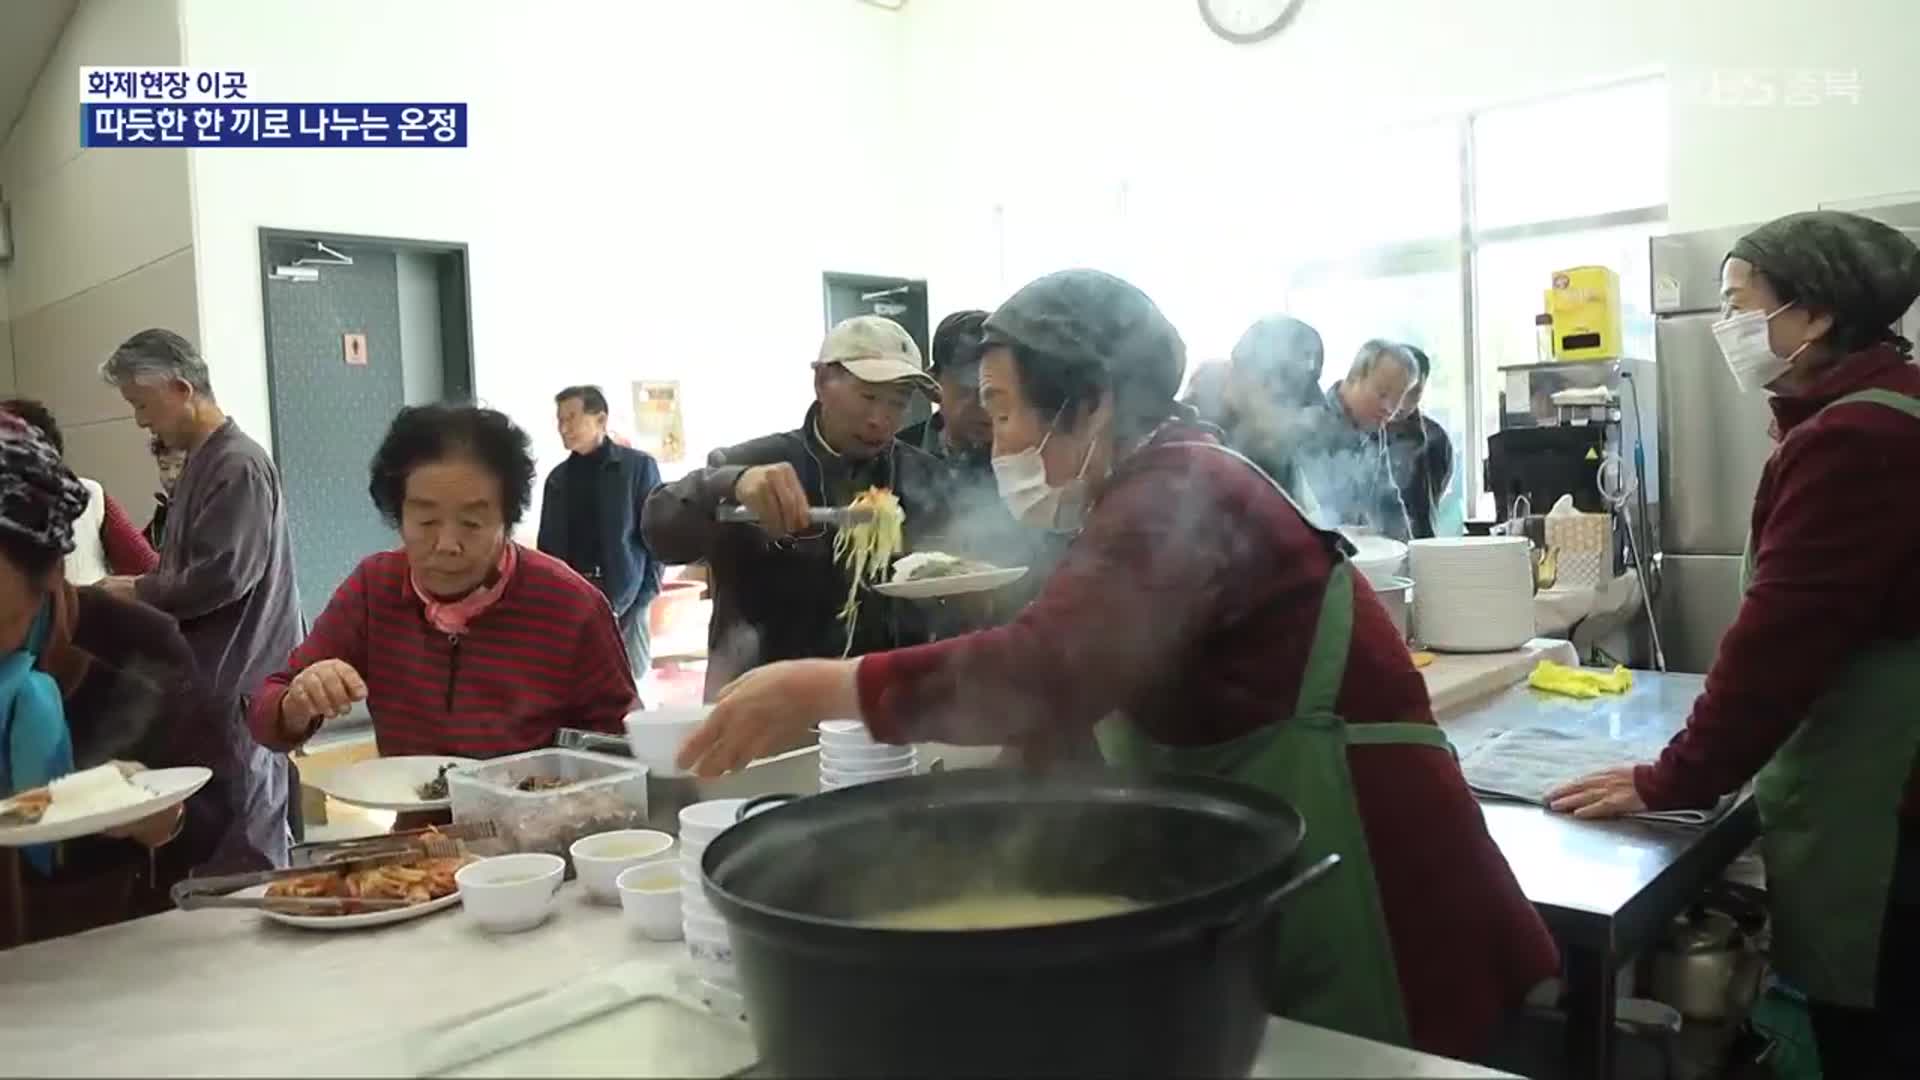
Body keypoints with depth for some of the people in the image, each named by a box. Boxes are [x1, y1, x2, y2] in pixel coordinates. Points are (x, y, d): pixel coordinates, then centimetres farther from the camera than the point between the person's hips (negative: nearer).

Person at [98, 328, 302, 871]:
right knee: (213, 844, 15)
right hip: (211, 683, 9)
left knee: (243, 856, -2)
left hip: (239, 689, -9)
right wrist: (138, 586, 4)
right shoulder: (202, 463, 14)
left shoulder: (239, 465, -15)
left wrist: (135, 592, -8)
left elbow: (222, 576, -22)